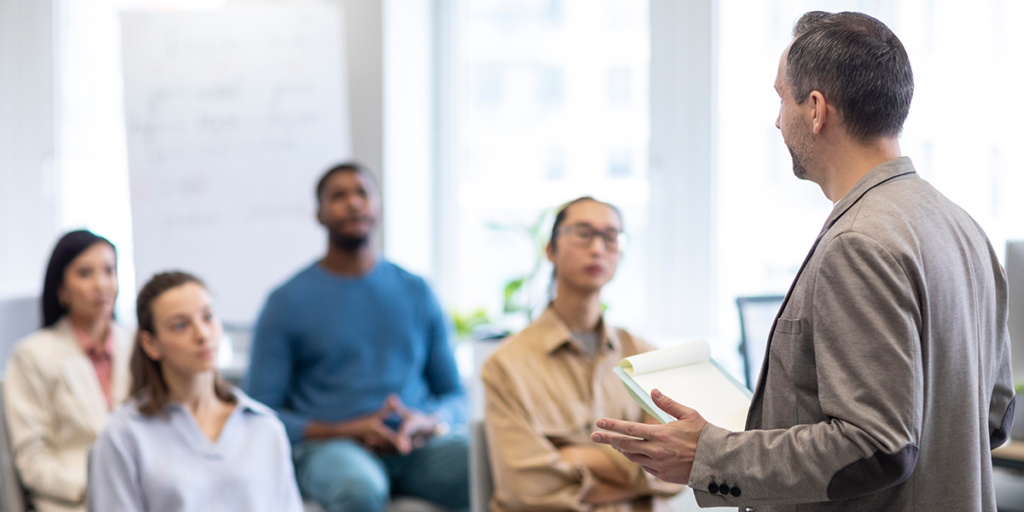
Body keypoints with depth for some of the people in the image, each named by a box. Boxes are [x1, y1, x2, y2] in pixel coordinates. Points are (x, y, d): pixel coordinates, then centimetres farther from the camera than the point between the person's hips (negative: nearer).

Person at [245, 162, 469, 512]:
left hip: (420, 445, 3)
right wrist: (347, 431, -11)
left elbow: (454, 395, 19)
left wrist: (427, 422, -6)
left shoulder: (415, 292, 17)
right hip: (329, 445, -2)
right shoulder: (287, 302, 7)